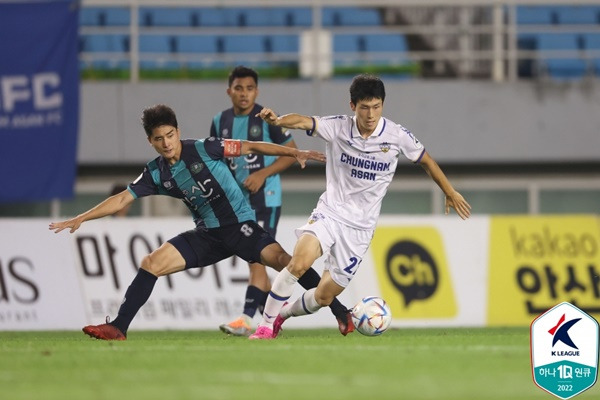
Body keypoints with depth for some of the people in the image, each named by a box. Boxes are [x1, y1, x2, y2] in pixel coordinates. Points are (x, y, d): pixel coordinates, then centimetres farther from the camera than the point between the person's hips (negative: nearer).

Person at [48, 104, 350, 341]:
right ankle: (118, 328, -2)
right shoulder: (156, 173, 1)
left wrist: (295, 153, -17)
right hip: (207, 235, 5)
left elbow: (250, 147, -10)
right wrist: (79, 219, 5)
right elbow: (122, 199, 7)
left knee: (281, 259, -27)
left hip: (240, 225, -5)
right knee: (152, 263, -8)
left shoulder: (203, 149, -11)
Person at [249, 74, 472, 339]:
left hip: (360, 226, 1)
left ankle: (283, 313, 31)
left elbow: (426, 161, 11)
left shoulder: (397, 136, -6)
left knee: (324, 296, 0)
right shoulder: (338, 128, -9)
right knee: (299, 263, -28)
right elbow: (303, 122, -26)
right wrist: (277, 120, -47)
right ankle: (266, 324, -13)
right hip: (330, 212, -1)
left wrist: (450, 193, 21)